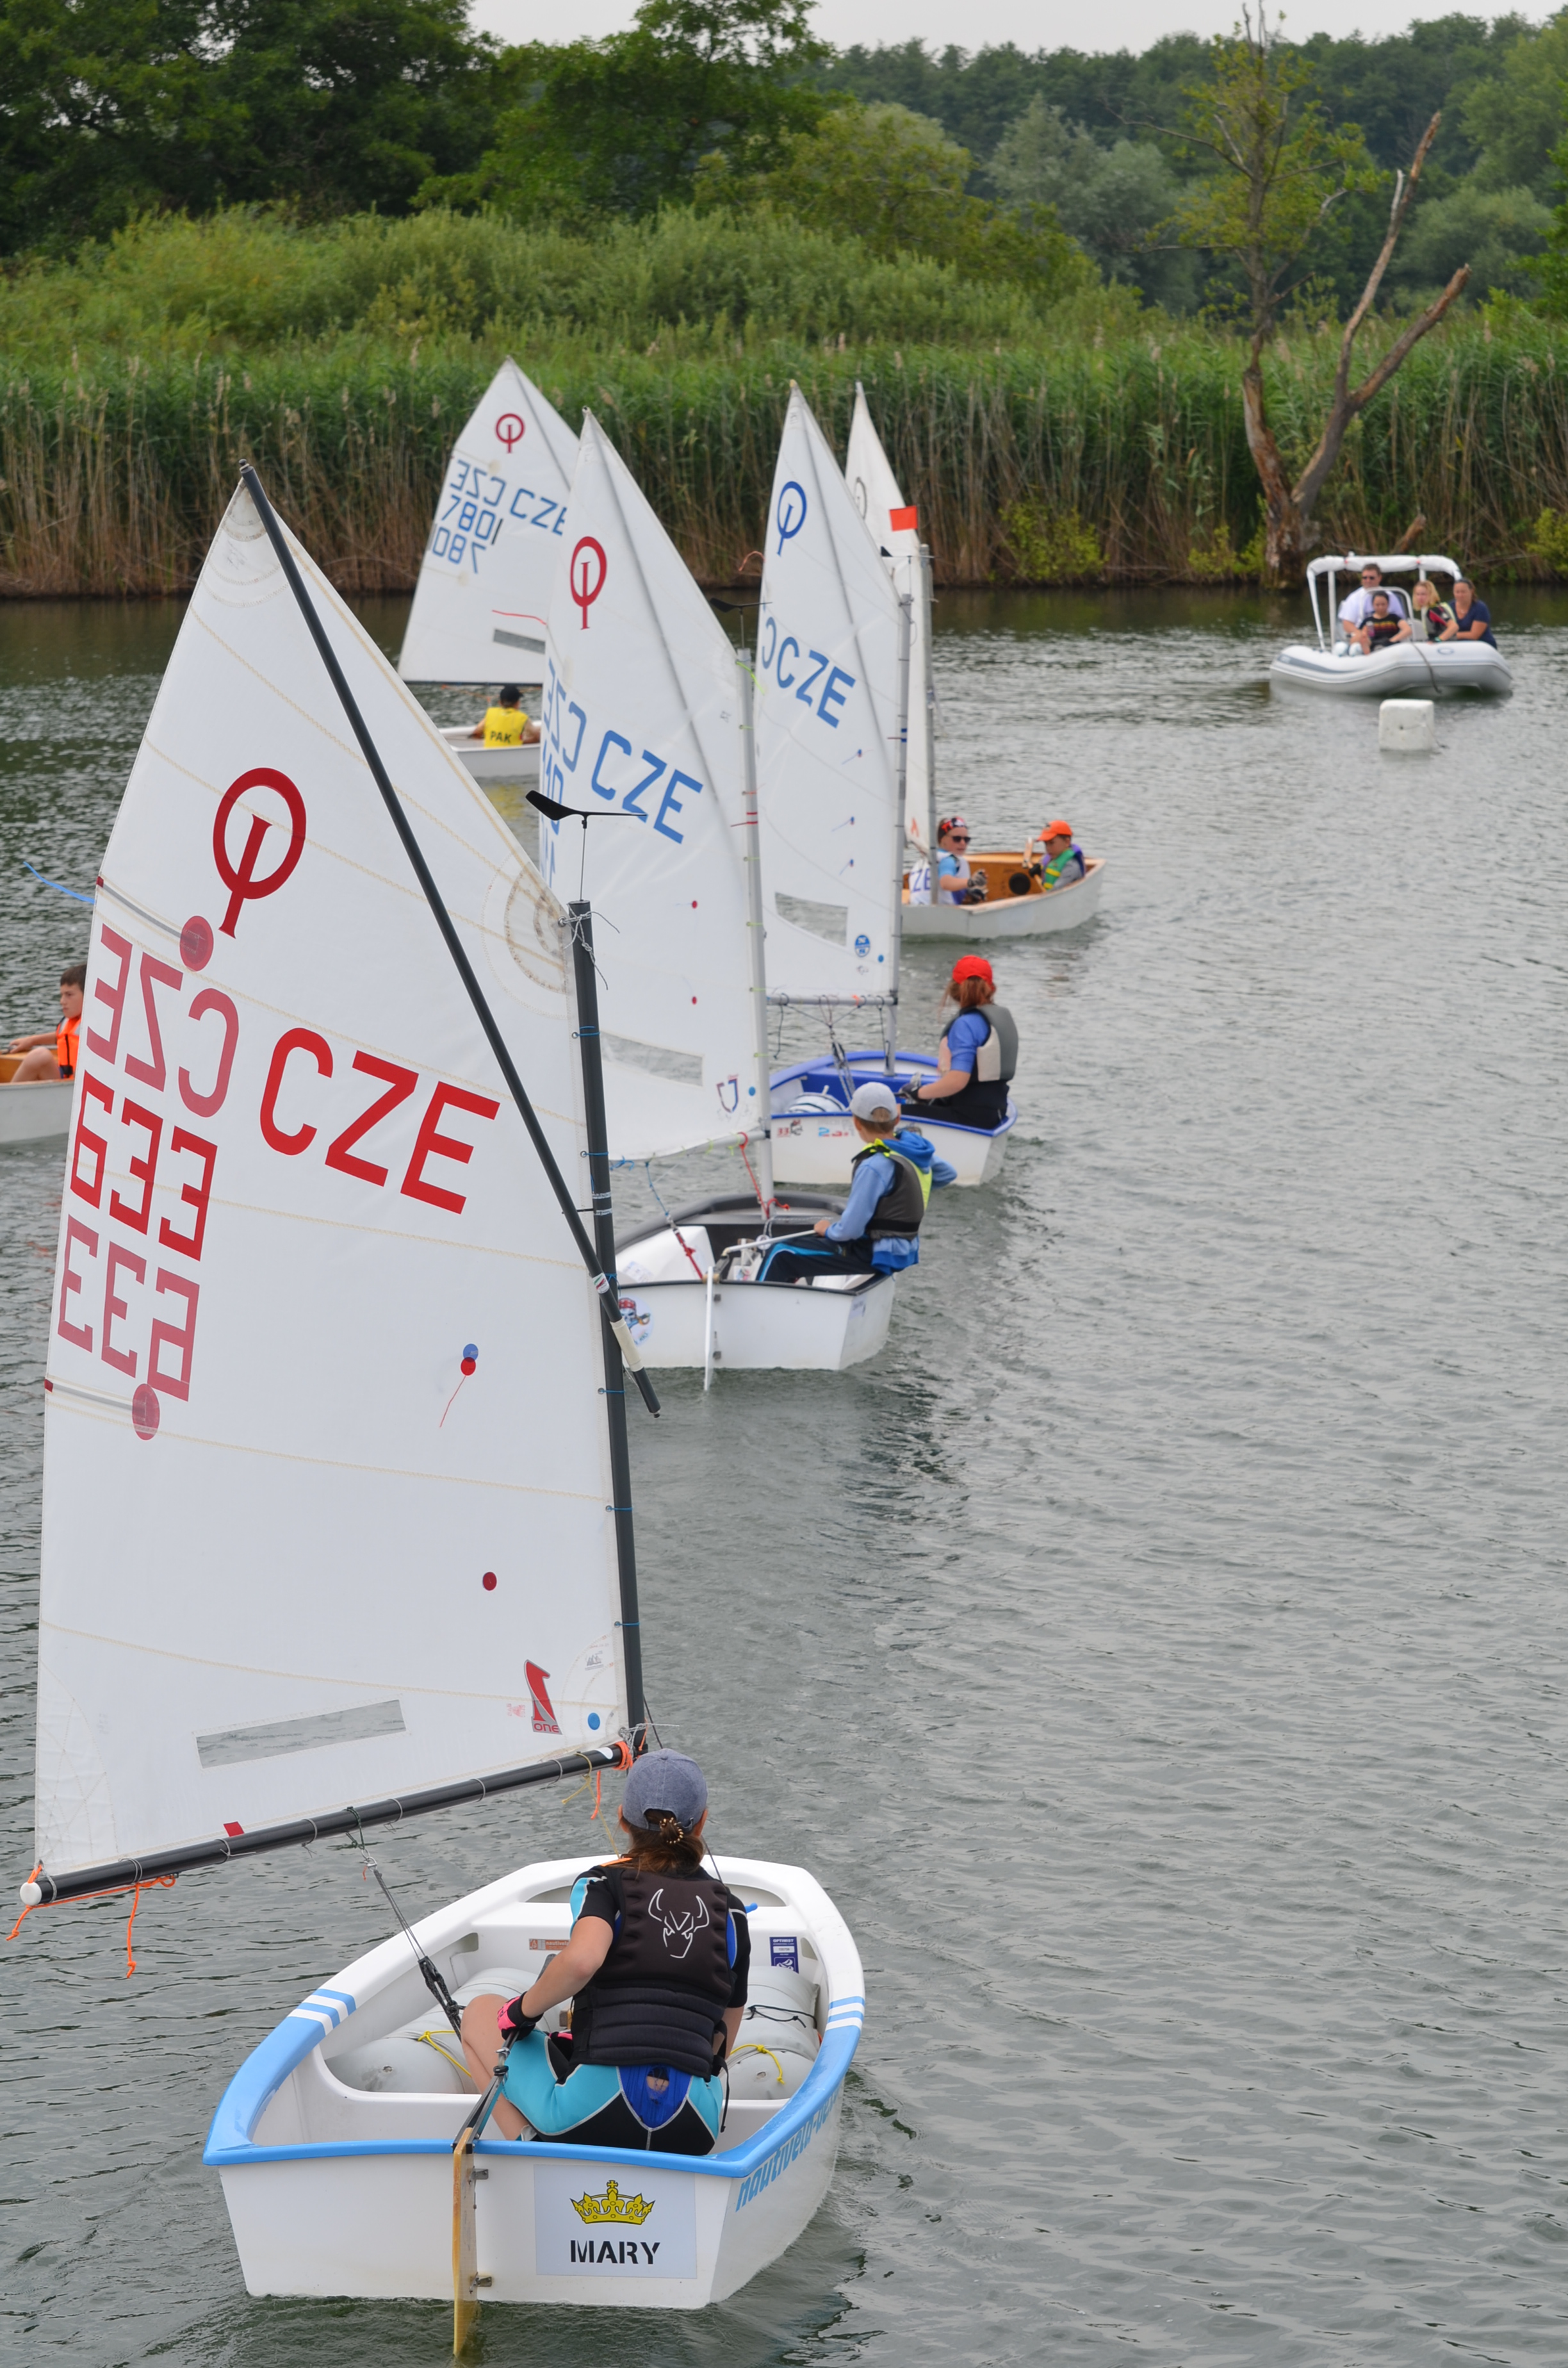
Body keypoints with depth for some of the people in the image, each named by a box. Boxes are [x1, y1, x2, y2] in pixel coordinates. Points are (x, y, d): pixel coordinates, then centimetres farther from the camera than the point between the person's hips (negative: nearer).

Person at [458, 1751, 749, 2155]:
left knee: (481, 2012, 24)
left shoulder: (603, 1884, 6)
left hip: (595, 2112, -3)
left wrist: (523, 2011, -1)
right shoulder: (730, 1909, 16)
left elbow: (581, 1959, -18)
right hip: (693, 2131, 3)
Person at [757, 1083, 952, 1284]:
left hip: (874, 1256, -9)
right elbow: (948, 1174, 18)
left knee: (781, 1255, -2)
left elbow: (850, 1229, -24)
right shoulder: (915, 1145, -3)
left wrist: (828, 1230, -4)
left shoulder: (874, 1167, -27)